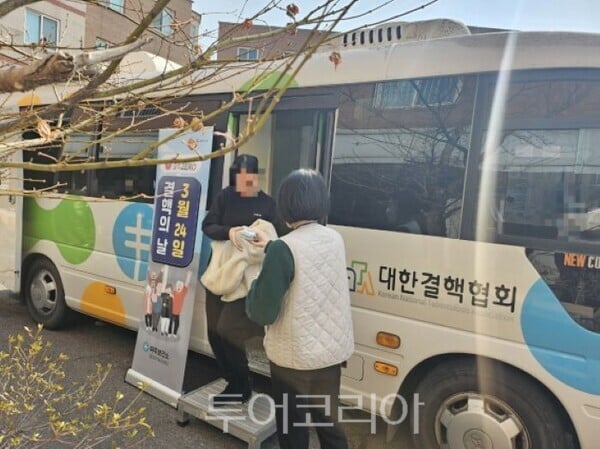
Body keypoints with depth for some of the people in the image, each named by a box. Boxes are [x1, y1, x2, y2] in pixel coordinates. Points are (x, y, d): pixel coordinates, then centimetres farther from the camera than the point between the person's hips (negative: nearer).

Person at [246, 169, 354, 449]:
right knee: (328, 423, 25)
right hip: (333, 351, 6)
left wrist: (256, 283, -1)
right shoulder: (335, 239, -2)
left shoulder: (284, 249, -24)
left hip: (294, 357, -6)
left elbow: (262, 313, -20)